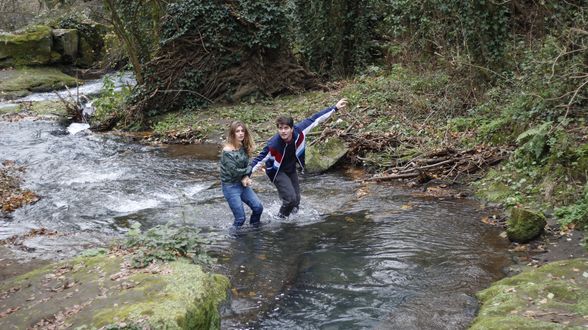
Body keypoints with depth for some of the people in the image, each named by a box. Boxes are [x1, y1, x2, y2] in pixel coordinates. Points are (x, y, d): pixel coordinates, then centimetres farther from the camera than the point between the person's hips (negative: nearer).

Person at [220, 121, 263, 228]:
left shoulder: (244, 147, 2)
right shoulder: (227, 151, -20)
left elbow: (246, 166, 6)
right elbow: (234, 172, -22)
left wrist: (246, 177, -14)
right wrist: (249, 170, -8)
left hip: (242, 184, 7)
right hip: (230, 186, -7)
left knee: (258, 208, 2)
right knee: (240, 218, -6)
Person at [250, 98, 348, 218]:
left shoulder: (298, 131, -24)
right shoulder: (273, 145, -33)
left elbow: (315, 119, -16)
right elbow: (260, 160, -25)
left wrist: (335, 108, -13)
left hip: (291, 170, 5)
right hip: (277, 172, -5)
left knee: (296, 201, 9)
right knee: (290, 198, -18)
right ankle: (281, 217, 8)